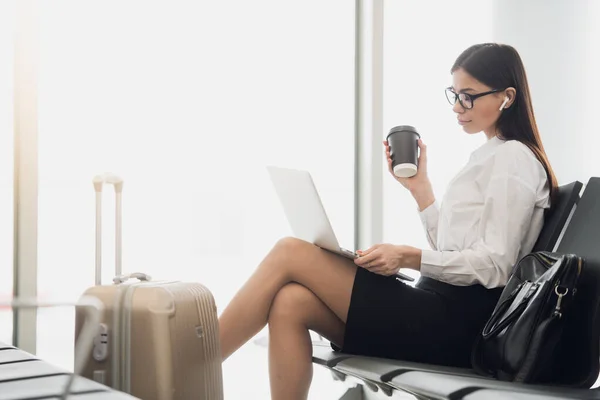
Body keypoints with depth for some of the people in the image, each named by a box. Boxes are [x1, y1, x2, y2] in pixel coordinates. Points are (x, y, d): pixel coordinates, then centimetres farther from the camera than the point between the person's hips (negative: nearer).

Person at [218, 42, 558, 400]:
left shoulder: (513, 158, -5)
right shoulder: (489, 157, 22)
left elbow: (494, 265, -13)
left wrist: (409, 257, -19)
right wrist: (418, 186, 15)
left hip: (456, 323, -8)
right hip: (443, 309, 8)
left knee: (290, 254, -13)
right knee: (291, 303, -12)